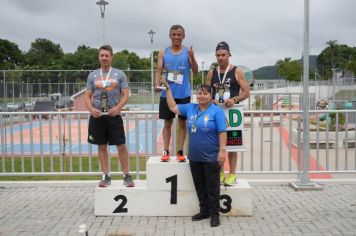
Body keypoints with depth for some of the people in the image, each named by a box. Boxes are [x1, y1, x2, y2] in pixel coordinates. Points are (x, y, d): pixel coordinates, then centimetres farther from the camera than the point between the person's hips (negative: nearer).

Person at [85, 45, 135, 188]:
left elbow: (125, 95, -3)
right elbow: (87, 96, 7)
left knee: (121, 146, -2)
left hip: (114, 116, -2)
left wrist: (118, 108, -20)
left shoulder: (119, 74, 2)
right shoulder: (92, 75, 8)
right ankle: (106, 177, 18)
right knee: (102, 146, 8)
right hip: (97, 116, 2)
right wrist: (91, 109, -12)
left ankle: (127, 176, 10)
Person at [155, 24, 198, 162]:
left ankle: (180, 152, 14)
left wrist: (192, 57, -23)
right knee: (167, 123, 6)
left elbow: (195, 71, -6)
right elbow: (159, 70, 1)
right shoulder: (163, 52, 4)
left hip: (183, 94, 0)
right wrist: (157, 85, -16)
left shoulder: (187, 51, 1)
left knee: (183, 123, 5)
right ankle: (166, 151, 13)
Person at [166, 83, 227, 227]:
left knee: (212, 187, 4)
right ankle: (204, 211, 29)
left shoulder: (216, 111, -7)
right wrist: (168, 89, 12)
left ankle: (214, 214, 16)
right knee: (200, 186, 15)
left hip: (211, 157, -5)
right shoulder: (190, 108, 7)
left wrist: (222, 150, -18)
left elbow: (222, 132, -11)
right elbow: (173, 107, 15)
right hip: (194, 157, 5)